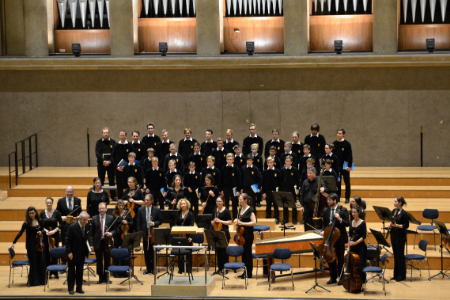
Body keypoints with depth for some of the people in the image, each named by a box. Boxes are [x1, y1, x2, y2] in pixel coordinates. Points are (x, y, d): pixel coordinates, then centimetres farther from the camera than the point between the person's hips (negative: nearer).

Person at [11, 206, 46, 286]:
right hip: (30, 244, -4)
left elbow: (42, 230, 15)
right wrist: (13, 243, -9)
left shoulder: (39, 221, 3)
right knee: (33, 262, -1)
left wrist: (41, 232, -9)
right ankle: (33, 281, 6)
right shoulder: (26, 223, -8)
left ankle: (41, 280, 14)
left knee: (41, 261, 4)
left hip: (38, 243, 4)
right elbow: (20, 233, -6)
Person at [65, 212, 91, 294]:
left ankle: (79, 287, 20)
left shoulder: (88, 226, -4)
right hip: (73, 253, -5)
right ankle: (71, 288, 13)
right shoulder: (72, 227, -19)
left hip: (82, 253, 5)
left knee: (80, 271, 12)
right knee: (71, 271, 6)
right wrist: (69, 252, -18)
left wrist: (90, 246, -4)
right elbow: (67, 240, -15)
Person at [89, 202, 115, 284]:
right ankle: (100, 277, 13)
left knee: (107, 261, 6)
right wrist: (91, 244, -3)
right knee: (99, 261, 5)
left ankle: (106, 277, 17)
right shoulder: (94, 219, 3)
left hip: (107, 243, 0)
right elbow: (92, 232, 3)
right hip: (98, 243, 0)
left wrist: (110, 233, -18)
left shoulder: (110, 218, 3)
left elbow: (114, 230, 6)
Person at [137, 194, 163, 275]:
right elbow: (139, 224, 2)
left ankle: (153, 268, 16)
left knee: (153, 252, 5)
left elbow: (160, 221, 4)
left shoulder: (156, 210, -2)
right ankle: (148, 268, 15)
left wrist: (154, 223, -17)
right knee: (146, 252, 5)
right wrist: (140, 235, -3)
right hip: (145, 233, 1)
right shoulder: (141, 210, 1)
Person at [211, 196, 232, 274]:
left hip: (224, 233, -5)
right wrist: (213, 222, -6)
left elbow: (230, 222, -9)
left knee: (224, 250, -4)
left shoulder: (226, 211, -5)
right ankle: (220, 267, 14)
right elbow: (212, 223, 18)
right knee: (218, 250, 6)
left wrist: (220, 221, -17)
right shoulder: (215, 211, 11)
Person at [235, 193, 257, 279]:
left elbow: (254, 222, -20)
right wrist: (238, 223, 4)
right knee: (243, 253, 12)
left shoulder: (249, 210, -13)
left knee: (247, 253, -2)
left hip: (248, 234, -8)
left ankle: (249, 273, 5)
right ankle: (245, 272, 19)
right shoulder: (241, 209, 11)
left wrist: (242, 223, -22)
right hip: (242, 234, 8)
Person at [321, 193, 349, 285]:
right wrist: (323, 231, -5)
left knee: (340, 259, 3)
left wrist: (340, 219, -25)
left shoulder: (343, 210, -7)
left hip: (339, 239, -4)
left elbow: (347, 223, -8)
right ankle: (333, 277, 21)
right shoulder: (326, 211, 6)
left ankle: (341, 278, 11)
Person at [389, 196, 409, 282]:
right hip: (393, 234, 8)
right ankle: (396, 275, 20)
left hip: (400, 236, -8)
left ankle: (402, 275, 6)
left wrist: (397, 225, -25)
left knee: (400, 255, -2)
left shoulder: (404, 213, -14)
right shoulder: (394, 211, 8)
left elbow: (406, 225, -14)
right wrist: (390, 224, -4)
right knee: (395, 255, 12)